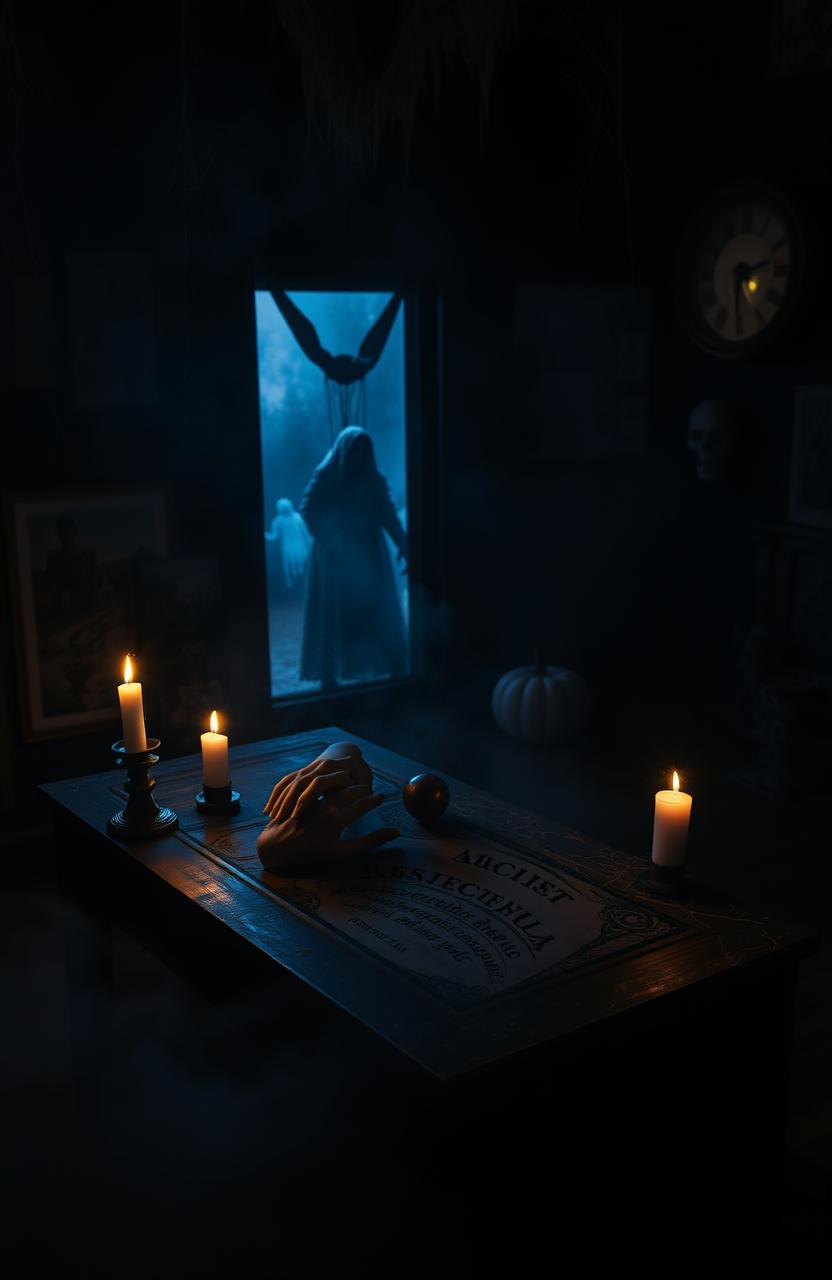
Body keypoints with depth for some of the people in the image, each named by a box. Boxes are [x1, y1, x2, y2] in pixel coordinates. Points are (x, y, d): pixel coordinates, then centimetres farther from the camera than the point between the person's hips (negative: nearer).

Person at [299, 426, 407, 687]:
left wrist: (403, 546, -13)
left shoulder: (374, 480, 7)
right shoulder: (325, 476, -2)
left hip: (369, 556, 3)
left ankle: (396, 671, -3)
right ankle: (329, 675, 4)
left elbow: (388, 516, 2)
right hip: (335, 557, -3)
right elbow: (309, 512, -5)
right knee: (334, 615, -1)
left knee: (380, 611, -3)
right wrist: (329, 540, -19)